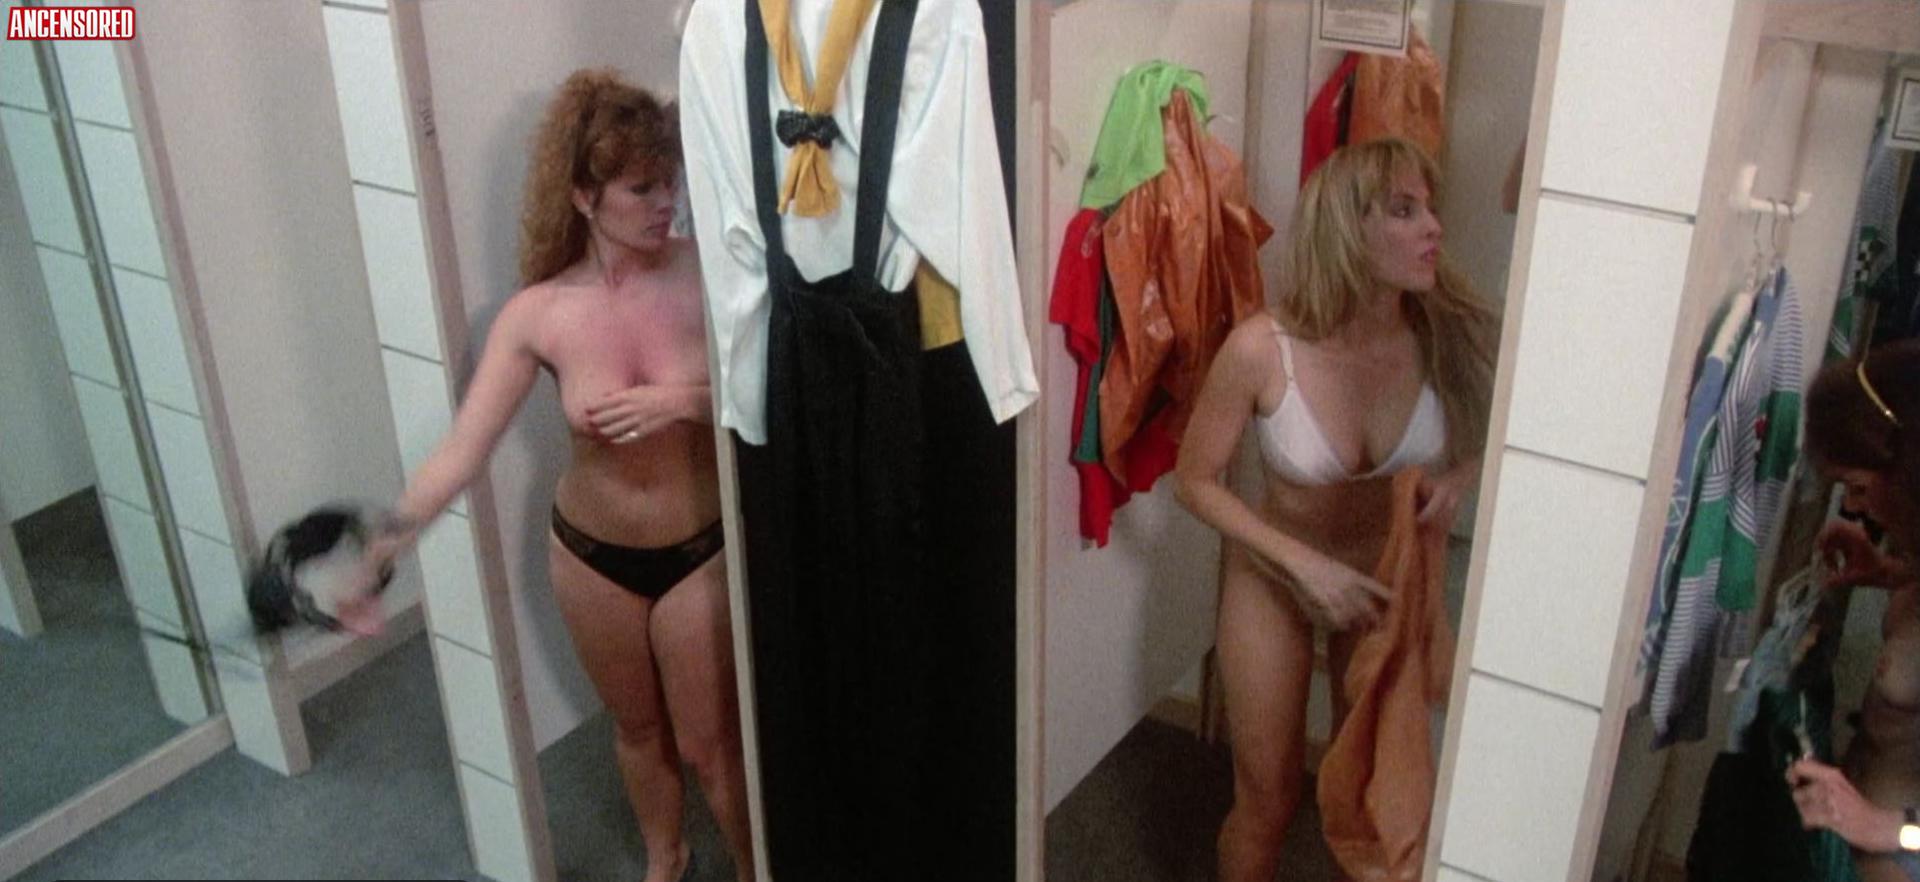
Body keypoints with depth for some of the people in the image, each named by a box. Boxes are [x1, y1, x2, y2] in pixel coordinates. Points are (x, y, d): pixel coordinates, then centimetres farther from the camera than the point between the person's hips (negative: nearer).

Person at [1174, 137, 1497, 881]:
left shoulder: (1446, 334, -22)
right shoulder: (1260, 350, -29)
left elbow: (1481, 434, 0)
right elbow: (1196, 480, -16)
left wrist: (1459, 477, -22)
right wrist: (1306, 564, -22)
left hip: (1388, 574, 3)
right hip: (1276, 576, -2)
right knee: (1269, 796, 10)